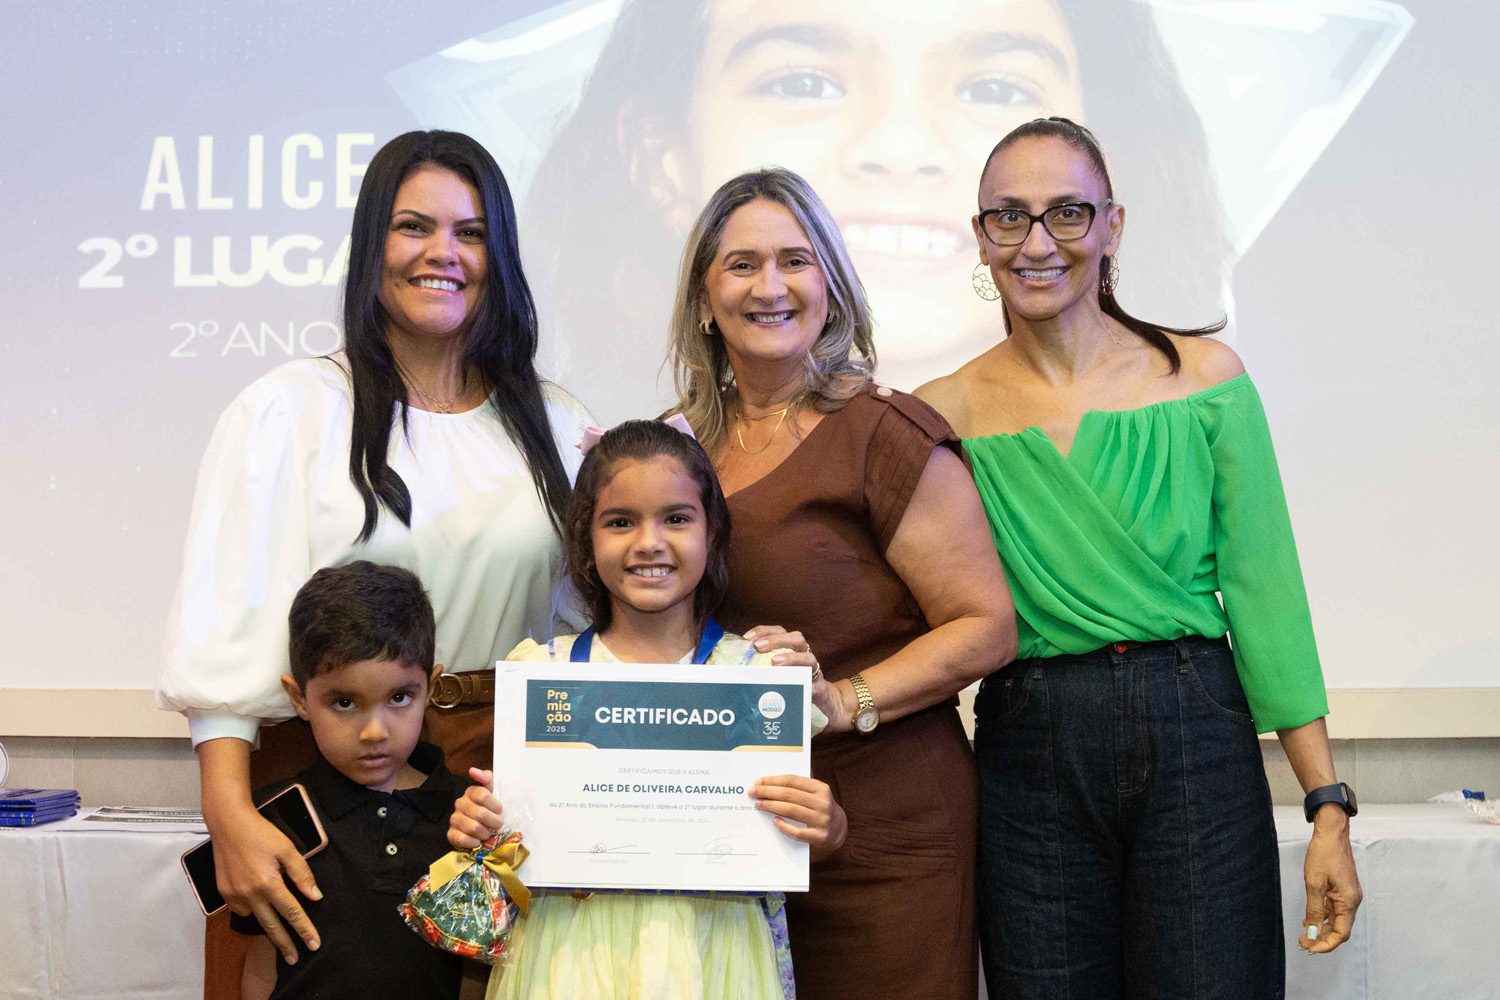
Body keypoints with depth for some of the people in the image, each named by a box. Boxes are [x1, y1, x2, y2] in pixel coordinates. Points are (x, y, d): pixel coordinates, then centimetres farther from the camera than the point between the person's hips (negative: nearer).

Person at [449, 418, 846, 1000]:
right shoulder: (543, 672, 2)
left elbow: (817, 838, 5)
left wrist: (824, 825, -17)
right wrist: (476, 823, -10)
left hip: (708, 945, -1)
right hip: (574, 947, 1)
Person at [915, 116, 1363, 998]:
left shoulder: (1204, 378, 2)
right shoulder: (945, 413, 2)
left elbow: (1266, 595, 1)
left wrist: (1329, 806, -2)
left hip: (1196, 738, 0)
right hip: (1027, 755, 1)